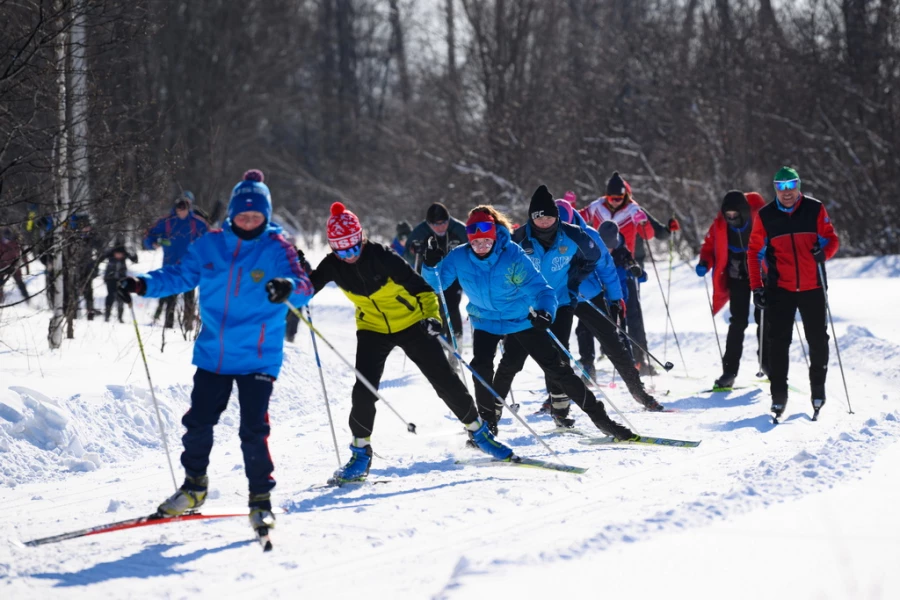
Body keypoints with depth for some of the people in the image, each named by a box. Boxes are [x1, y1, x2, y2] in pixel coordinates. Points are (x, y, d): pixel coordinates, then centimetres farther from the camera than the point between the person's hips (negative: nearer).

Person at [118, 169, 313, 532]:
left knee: (253, 430, -9)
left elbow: (304, 288, -18)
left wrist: (289, 287, -42)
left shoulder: (276, 248, -6)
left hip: (258, 358, -4)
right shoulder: (210, 246, 4)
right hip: (213, 355, 4)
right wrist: (143, 284, -6)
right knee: (198, 422, 9)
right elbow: (179, 275, 10)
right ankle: (194, 487, 28)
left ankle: (261, 499, 4)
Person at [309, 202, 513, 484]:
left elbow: (420, 288, -19)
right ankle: (361, 451, 1)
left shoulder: (382, 256, -24)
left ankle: (477, 430, 18)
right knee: (364, 390, -15)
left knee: (445, 381, -2)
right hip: (373, 330, 2)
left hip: (411, 324, -2)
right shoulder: (333, 265, -13)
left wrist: (432, 315, -32)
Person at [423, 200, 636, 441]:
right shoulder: (459, 258, -17)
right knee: (481, 367, -19)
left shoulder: (513, 256, -26)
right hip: (486, 322, 2)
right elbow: (436, 284, -7)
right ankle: (487, 423, 2)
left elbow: (541, 288, -30)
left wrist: (545, 312, -51)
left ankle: (600, 417, 3)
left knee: (556, 368, -4)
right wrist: (431, 266, -29)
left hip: (522, 320, -2)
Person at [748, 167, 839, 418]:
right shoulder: (765, 216, 0)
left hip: (812, 287, 0)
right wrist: (756, 286, -4)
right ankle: (778, 395, 3)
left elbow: (832, 238, 3)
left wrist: (824, 251, -19)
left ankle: (818, 388, 23)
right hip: (780, 289, 0)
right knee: (778, 341, -3)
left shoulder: (815, 209, -2)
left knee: (818, 339, 5)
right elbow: (755, 252, 3)